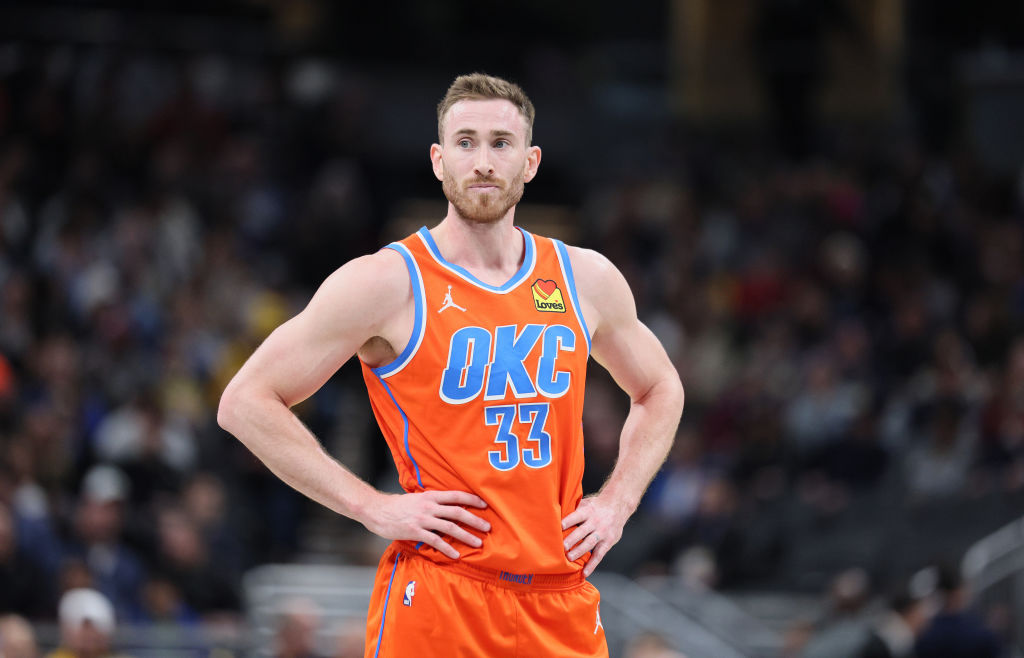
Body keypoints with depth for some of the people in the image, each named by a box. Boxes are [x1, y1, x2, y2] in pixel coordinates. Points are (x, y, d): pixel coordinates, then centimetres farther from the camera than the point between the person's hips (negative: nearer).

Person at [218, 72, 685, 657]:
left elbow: (660, 389, 27)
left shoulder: (587, 280, 9)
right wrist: (372, 507, -10)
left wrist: (618, 501, 10)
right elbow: (246, 402, -6)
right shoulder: (388, 284, -5)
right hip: (438, 602, -4)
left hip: (563, 605, 4)